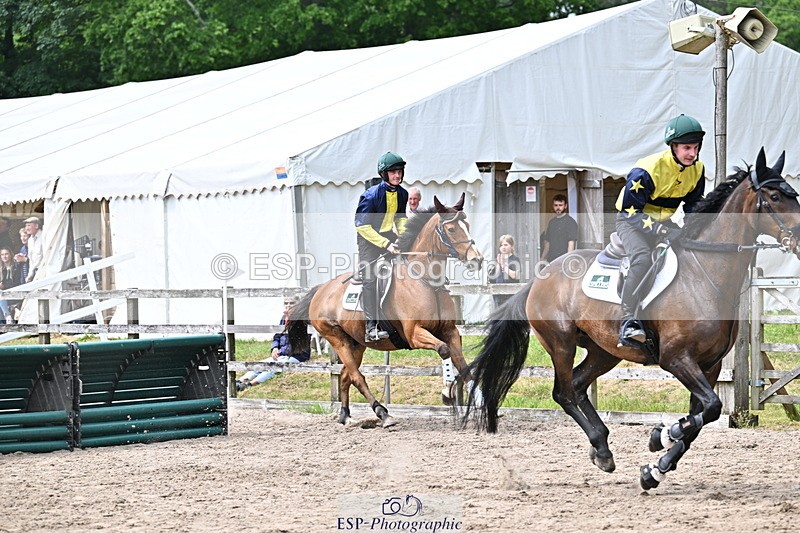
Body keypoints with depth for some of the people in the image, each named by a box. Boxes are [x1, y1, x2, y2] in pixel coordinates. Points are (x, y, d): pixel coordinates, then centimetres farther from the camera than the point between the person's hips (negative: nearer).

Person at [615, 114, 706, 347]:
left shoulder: (697, 169, -6)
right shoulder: (648, 170, -28)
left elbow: (694, 206, 9)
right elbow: (631, 210, -28)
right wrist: (664, 231, -38)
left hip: (663, 221, 7)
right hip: (631, 220, -7)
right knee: (642, 258, -34)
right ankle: (629, 321, -37)